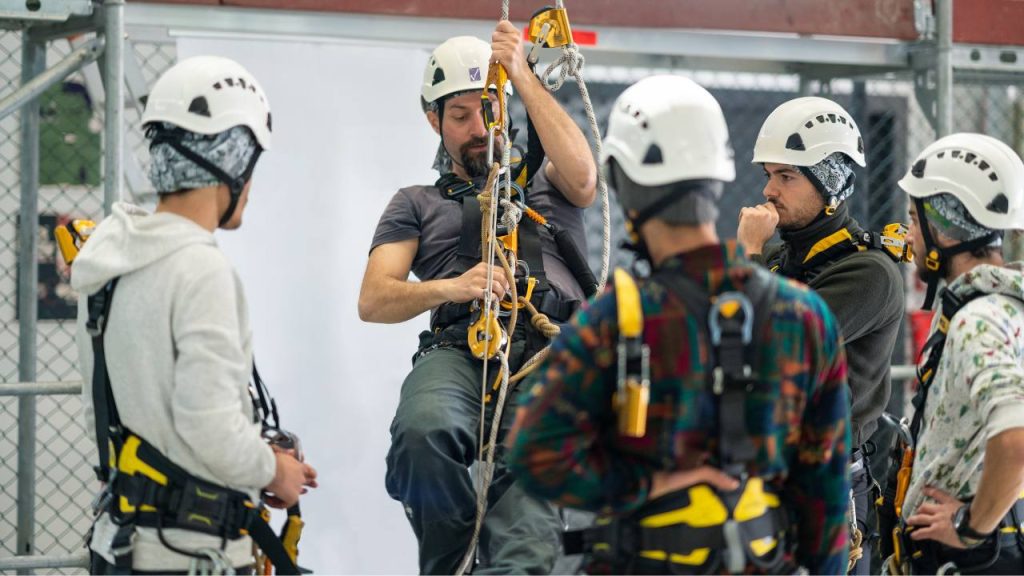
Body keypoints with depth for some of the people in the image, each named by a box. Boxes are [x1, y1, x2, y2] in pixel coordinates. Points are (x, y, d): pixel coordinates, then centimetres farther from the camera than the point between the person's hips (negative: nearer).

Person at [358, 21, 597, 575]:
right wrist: (449, 288, -8)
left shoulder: (543, 182, 29)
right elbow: (372, 301, 13)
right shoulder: (417, 204, 28)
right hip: (458, 351, 1)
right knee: (422, 433, -37)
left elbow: (582, 175, 2)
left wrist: (523, 76, -1)